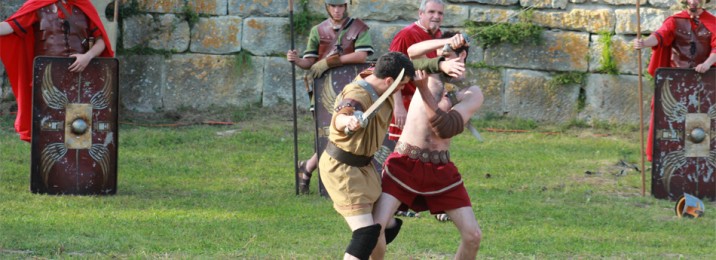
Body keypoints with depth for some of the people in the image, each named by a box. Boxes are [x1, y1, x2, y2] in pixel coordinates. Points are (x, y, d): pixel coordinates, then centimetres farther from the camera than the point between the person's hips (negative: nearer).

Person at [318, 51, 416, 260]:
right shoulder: (358, 94, -28)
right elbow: (340, 118, -52)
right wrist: (348, 121, -74)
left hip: (363, 165, 10)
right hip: (341, 167, -10)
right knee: (366, 231, -21)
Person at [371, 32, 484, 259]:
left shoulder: (472, 94, -1)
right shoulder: (431, 72, 5)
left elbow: (445, 128, -17)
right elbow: (413, 51, -18)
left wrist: (424, 89, -23)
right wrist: (447, 42, -32)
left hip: (440, 169, 1)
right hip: (404, 163, -1)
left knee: (473, 235, -4)